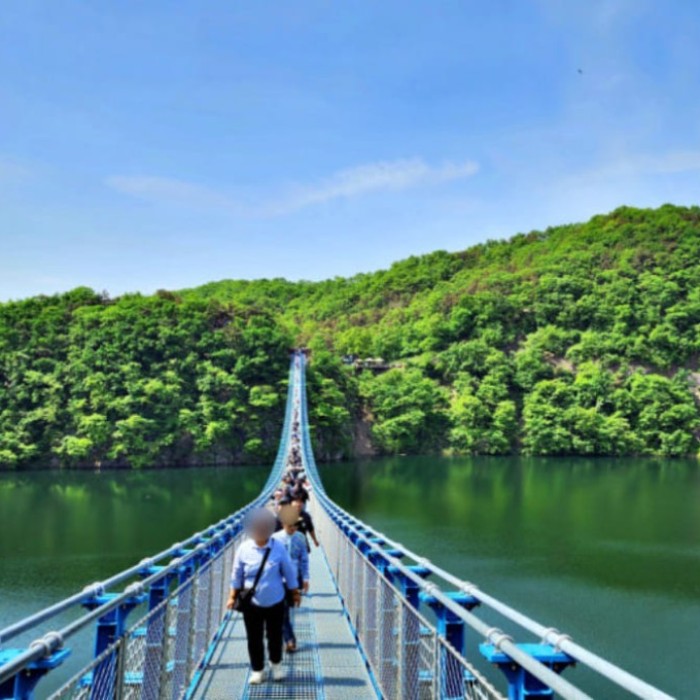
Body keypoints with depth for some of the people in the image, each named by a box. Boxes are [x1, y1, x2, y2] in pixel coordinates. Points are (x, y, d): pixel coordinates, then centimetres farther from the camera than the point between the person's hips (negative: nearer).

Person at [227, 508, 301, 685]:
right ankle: (257, 669, 31)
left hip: (275, 602, 0)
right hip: (251, 603, 0)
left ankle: (276, 665, 41)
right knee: (254, 638, 10)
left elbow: (289, 572, -1)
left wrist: (295, 593, 6)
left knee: (275, 636, 15)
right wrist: (233, 597, 3)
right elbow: (237, 575, 0)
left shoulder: (279, 547, -12)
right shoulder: (244, 549, -11)